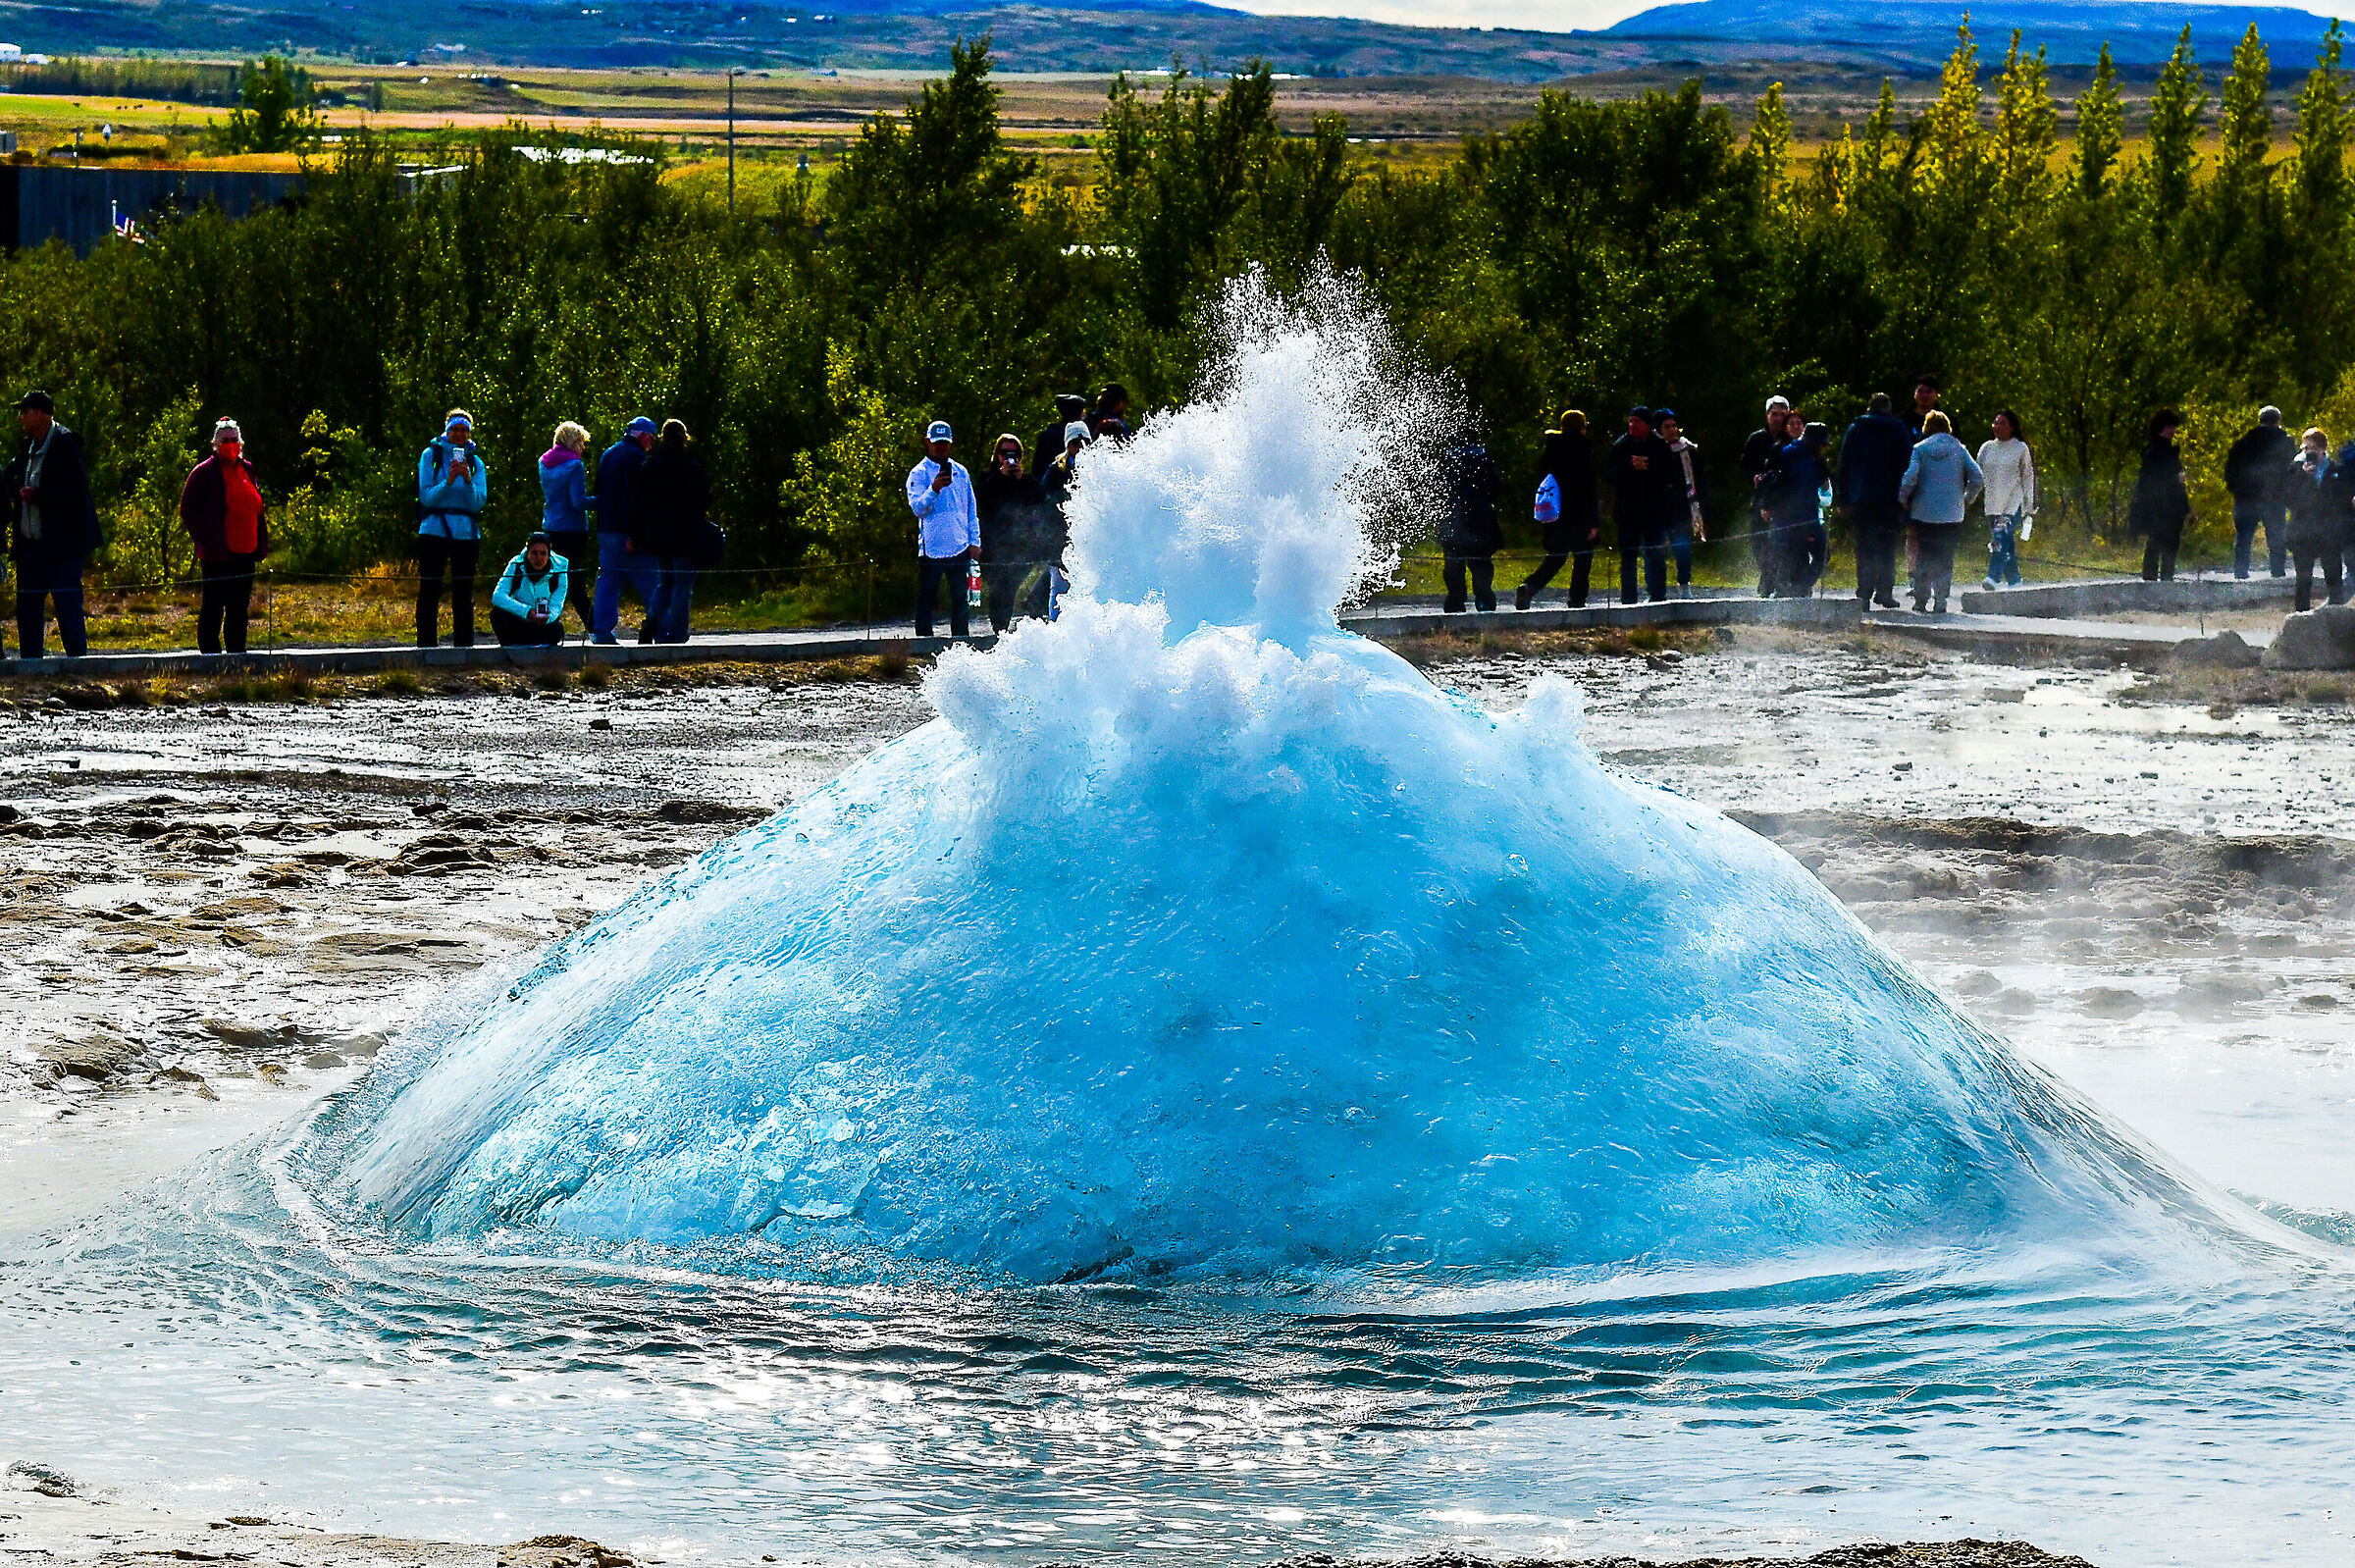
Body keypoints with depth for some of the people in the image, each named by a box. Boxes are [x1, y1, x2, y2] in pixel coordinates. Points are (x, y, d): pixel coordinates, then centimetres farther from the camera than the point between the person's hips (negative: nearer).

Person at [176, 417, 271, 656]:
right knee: (214, 605, -4)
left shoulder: (248, 471, 14)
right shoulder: (204, 473, -5)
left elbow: (258, 509, 23)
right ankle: (209, 652, 0)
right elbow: (188, 510, -6)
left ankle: (237, 652, 16)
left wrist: (261, 543, 13)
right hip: (217, 555, -6)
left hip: (245, 553, 6)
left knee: (240, 607, 10)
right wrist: (205, 541, -13)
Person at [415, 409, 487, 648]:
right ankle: (426, 645, 2)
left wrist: (468, 480, -16)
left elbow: (478, 502, 0)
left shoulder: (475, 462, 9)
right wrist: (448, 482, -20)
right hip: (435, 532, -2)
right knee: (429, 592, -2)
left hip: (466, 534, 2)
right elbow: (426, 497, -5)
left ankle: (464, 644, 11)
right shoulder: (431, 455, 2)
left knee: (463, 593, 5)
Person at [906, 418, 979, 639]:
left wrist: (974, 541, 10)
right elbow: (917, 508, -13)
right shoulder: (919, 474, -1)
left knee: (960, 600, 8)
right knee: (926, 600, -2)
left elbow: (972, 510, 17)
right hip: (931, 547, -4)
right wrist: (934, 489, -29)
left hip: (960, 547, 4)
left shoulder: (960, 472, 13)